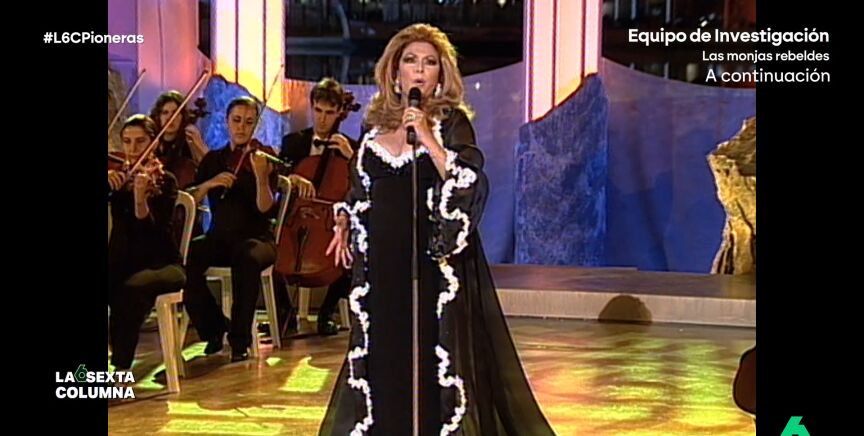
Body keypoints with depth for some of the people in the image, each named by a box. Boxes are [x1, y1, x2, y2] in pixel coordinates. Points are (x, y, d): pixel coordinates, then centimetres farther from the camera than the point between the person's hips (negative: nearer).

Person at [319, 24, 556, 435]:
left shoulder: (452, 121, -1)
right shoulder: (377, 121, 11)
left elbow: (466, 181, -15)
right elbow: (359, 186, 22)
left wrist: (426, 137, -19)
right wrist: (344, 223, 8)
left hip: (434, 256, -4)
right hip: (380, 258, 4)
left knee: (431, 351, -5)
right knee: (382, 352, 6)